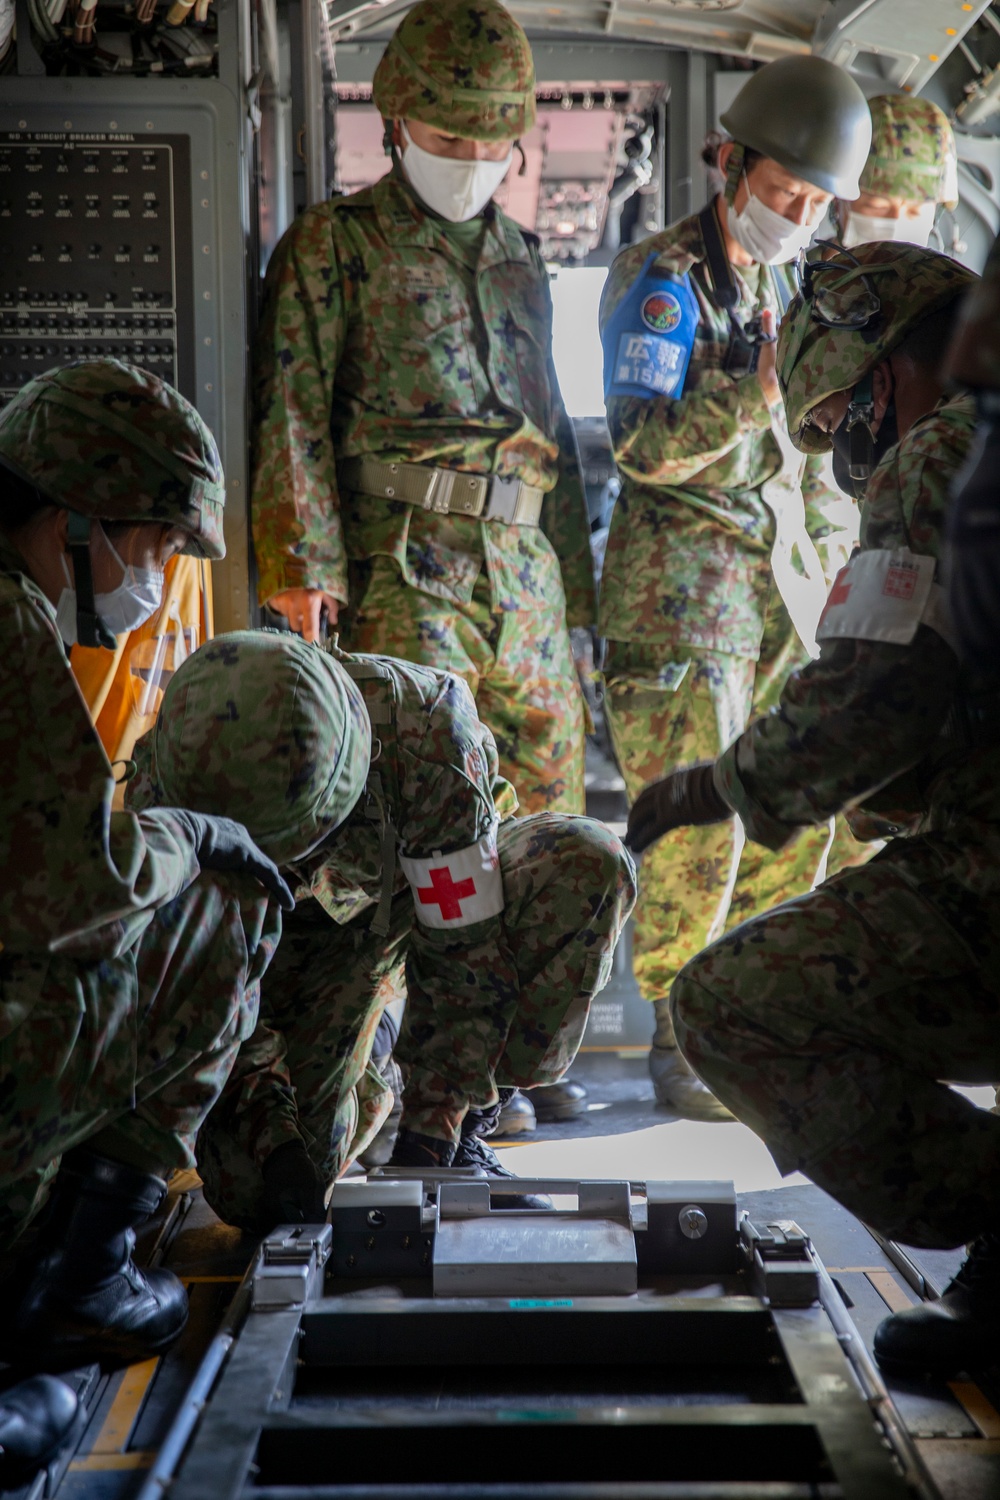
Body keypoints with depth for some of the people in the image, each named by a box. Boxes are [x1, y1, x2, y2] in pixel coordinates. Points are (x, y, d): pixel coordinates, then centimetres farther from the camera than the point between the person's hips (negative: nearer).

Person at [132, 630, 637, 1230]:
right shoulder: (164, 789, -31)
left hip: (442, 886, 0)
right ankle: (367, 1093, 19)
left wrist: (430, 1136, -31)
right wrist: (270, 1134, -29)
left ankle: (460, 1130, -18)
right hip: (291, 940, 1)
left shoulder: (423, 729, -40)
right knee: (252, 1192, -18)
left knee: (590, 866, -34)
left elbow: (466, 948, -33)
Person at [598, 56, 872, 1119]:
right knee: (697, 831, -9)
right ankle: (680, 1050, 4)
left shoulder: (785, 283, 17)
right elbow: (646, 450, -17)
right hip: (683, 583, -7)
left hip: (780, 573, 8)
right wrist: (752, 395, -27)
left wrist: (824, 545, 15)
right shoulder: (659, 282, -7)